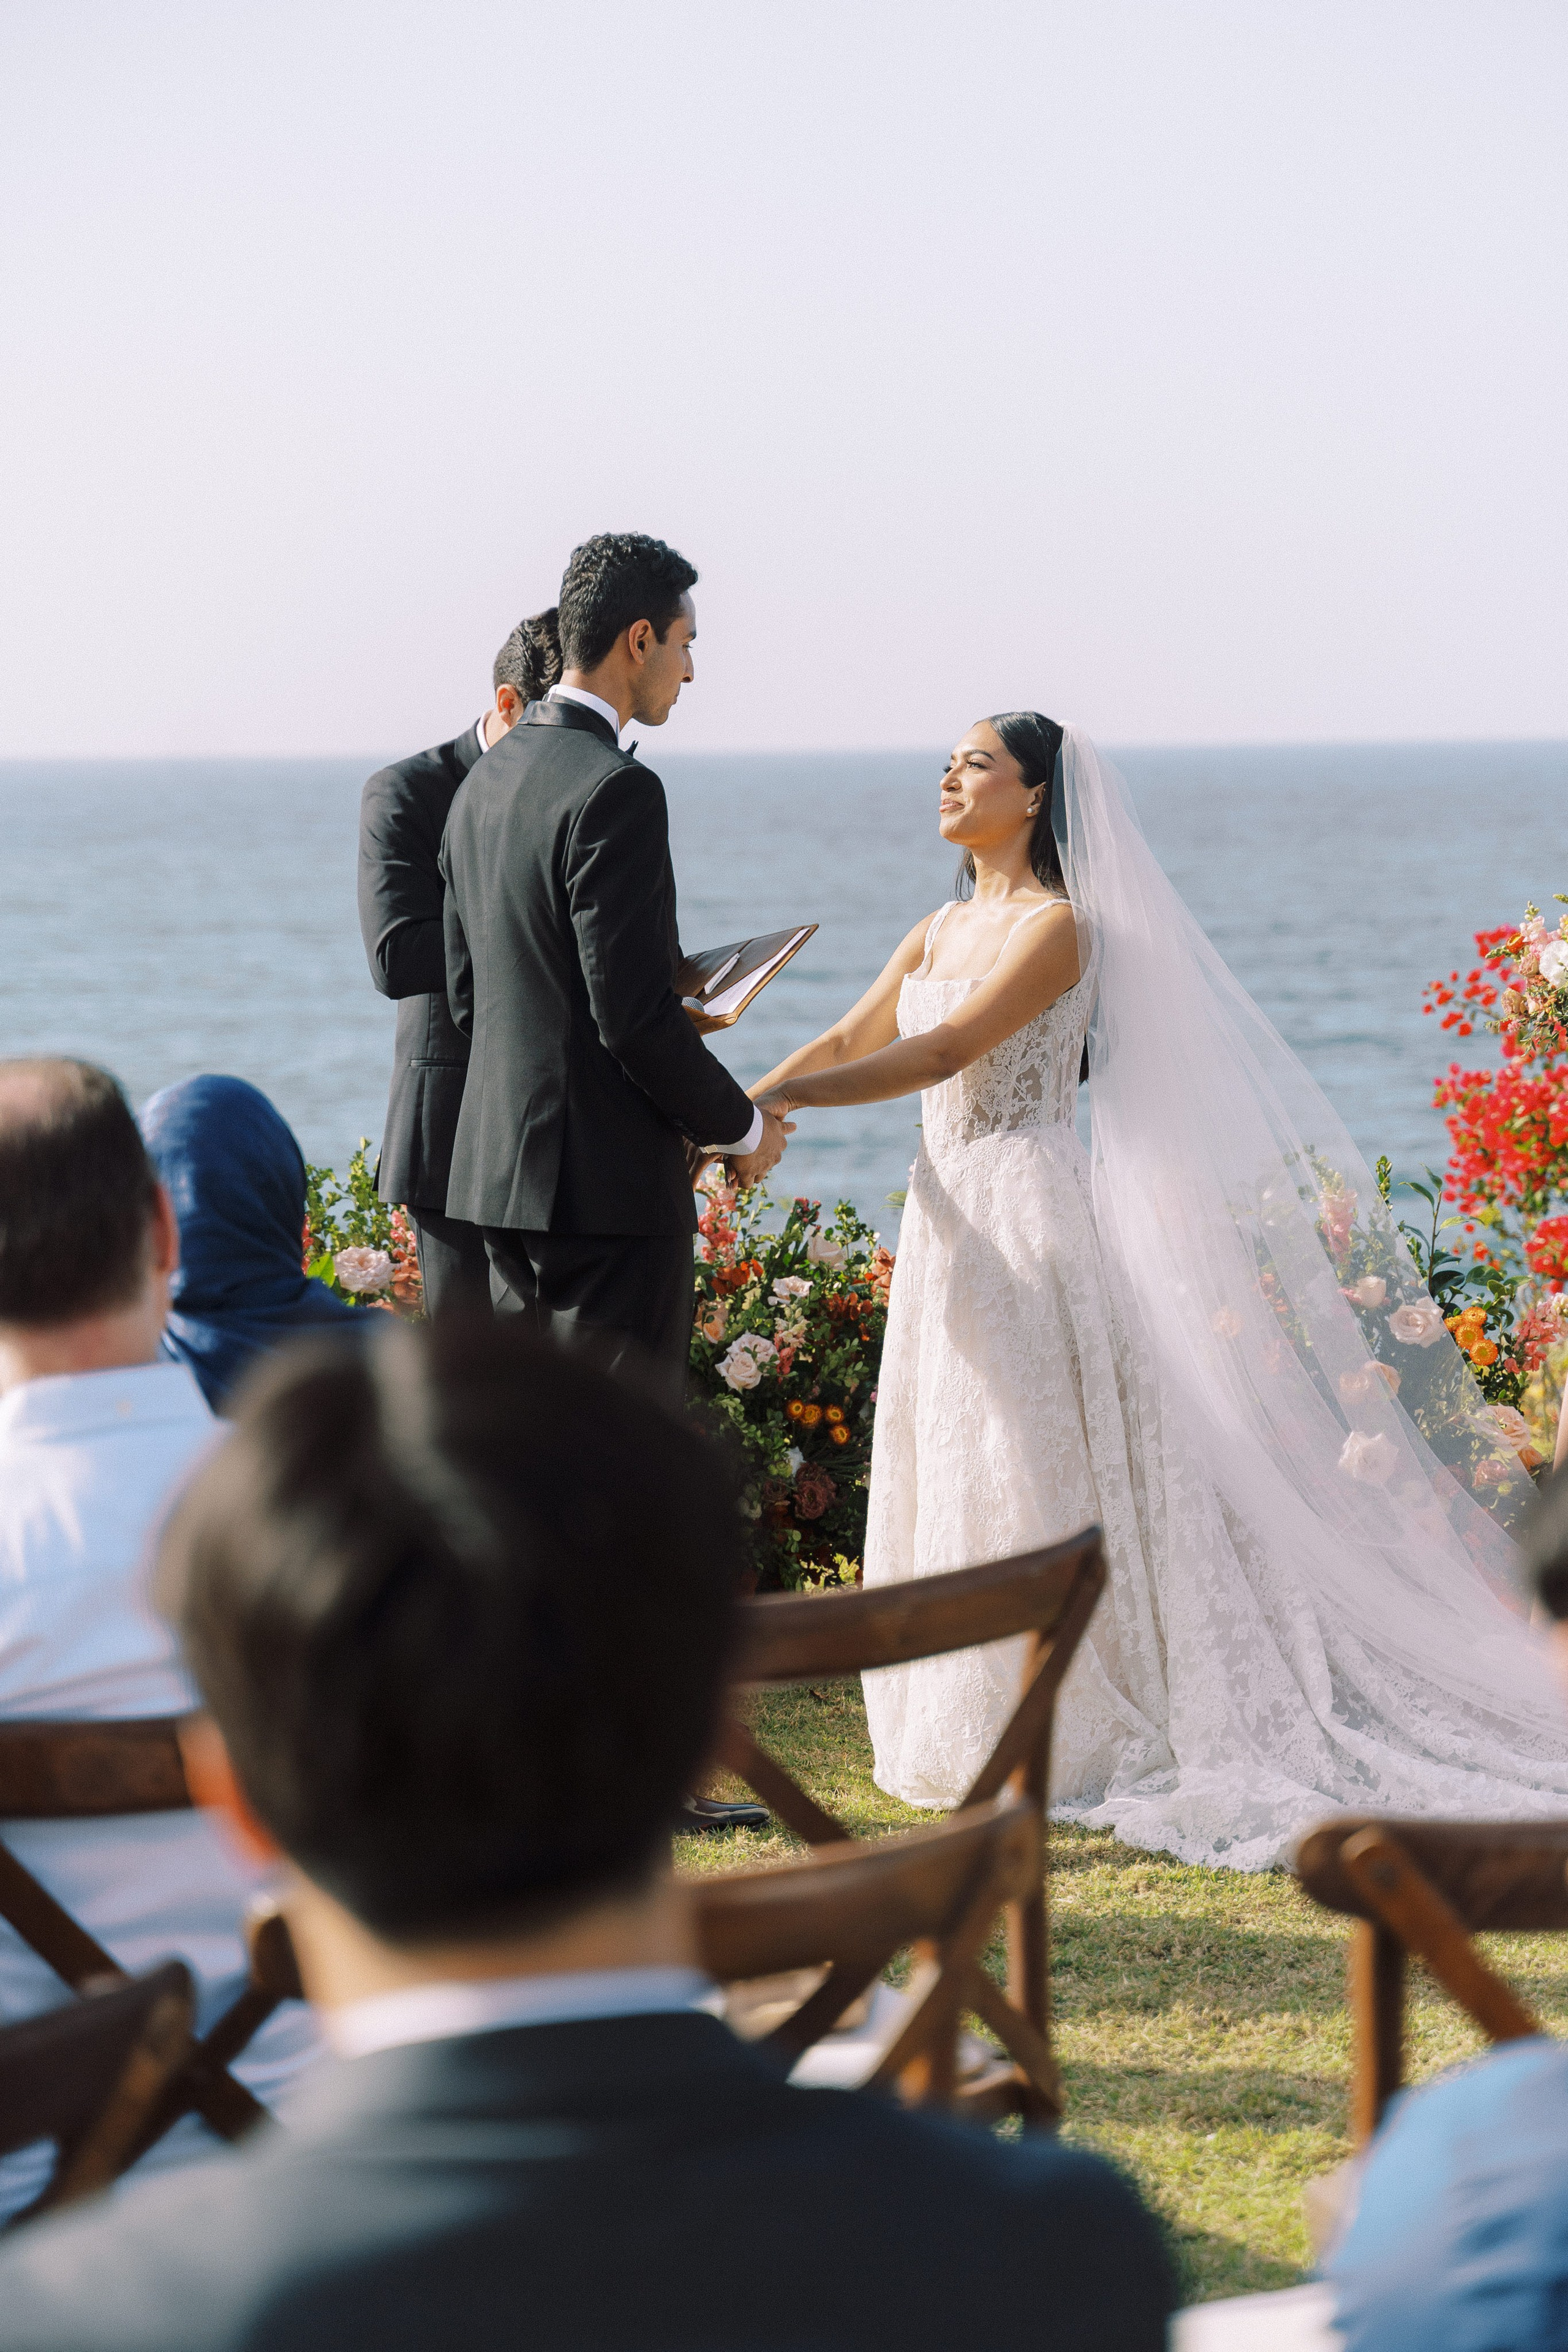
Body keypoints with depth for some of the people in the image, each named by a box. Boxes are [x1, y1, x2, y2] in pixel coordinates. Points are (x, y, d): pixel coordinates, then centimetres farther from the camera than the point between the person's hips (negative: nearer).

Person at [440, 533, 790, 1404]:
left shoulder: (485, 781, 13)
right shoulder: (614, 789, -16)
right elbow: (634, 1012, -20)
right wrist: (742, 1128, -5)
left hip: (504, 1165, 9)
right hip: (606, 1181, -9)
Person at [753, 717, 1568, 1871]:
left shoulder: (1057, 927, -12)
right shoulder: (940, 932, 15)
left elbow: (942, 1053, -21)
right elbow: (848, 1042, 13)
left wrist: (785, 1097, -26)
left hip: (1029, 1214, -9)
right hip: (949, 1217, 9)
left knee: (1030, 1474, -5)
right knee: (948, 1465, 10)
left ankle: (1054, 1743, 1)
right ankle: (975, 1732, 18)